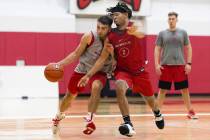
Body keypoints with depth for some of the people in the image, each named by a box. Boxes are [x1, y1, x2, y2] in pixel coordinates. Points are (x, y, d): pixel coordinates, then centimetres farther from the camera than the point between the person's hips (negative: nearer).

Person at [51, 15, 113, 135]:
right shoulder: (89, 37, -19)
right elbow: (76, 54, -7)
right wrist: (60, 64, -13)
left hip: (99, 72, -1)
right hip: (82, 70, 1)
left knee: (96, 87, -35)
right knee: (70, 96, 15)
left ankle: (89, 119, -28)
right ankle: (59, 116, 46)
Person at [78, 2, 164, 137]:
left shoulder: (135, 27, -15)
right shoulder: (111, 36, -7)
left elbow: (142, 34, -41)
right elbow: (102, 59, -4)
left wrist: (135, 33, -67)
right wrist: (88, 75, -12)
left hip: (140, 70, -1)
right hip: (123, 70, 1)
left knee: (150, 98, 17)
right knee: (120, 87, -33)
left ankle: (157, 113, 54)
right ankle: (128, 123, -31)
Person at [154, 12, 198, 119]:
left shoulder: (183, 33, 6)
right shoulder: (162, 33, 5)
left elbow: (188, 48, 7)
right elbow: (157, 49, 6)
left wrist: (188, 63, -2)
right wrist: (157, 64, -5)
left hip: (180, 66, 1)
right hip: (165, 66, 0)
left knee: (185, 90, 4)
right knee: (162, 90, 2)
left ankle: (190, 111, 13)